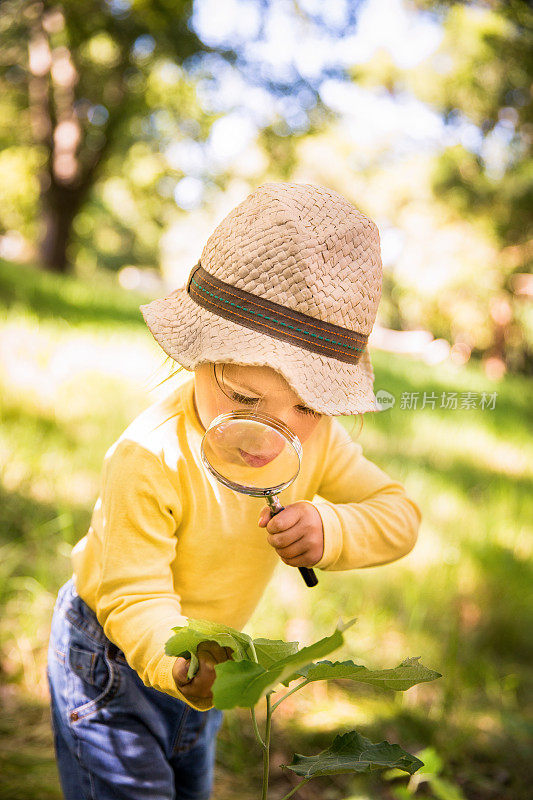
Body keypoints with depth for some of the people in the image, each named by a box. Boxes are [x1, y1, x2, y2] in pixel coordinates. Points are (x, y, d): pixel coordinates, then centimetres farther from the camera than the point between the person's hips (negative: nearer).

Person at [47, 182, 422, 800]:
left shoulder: (318, 436, -15)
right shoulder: (150, 459, -36)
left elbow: (399, 515, -10)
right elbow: (134, 594, -33)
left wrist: (331, 529, -32)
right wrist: (180, 664, -53)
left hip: (208, 656, 6)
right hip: (115, 657, -6)